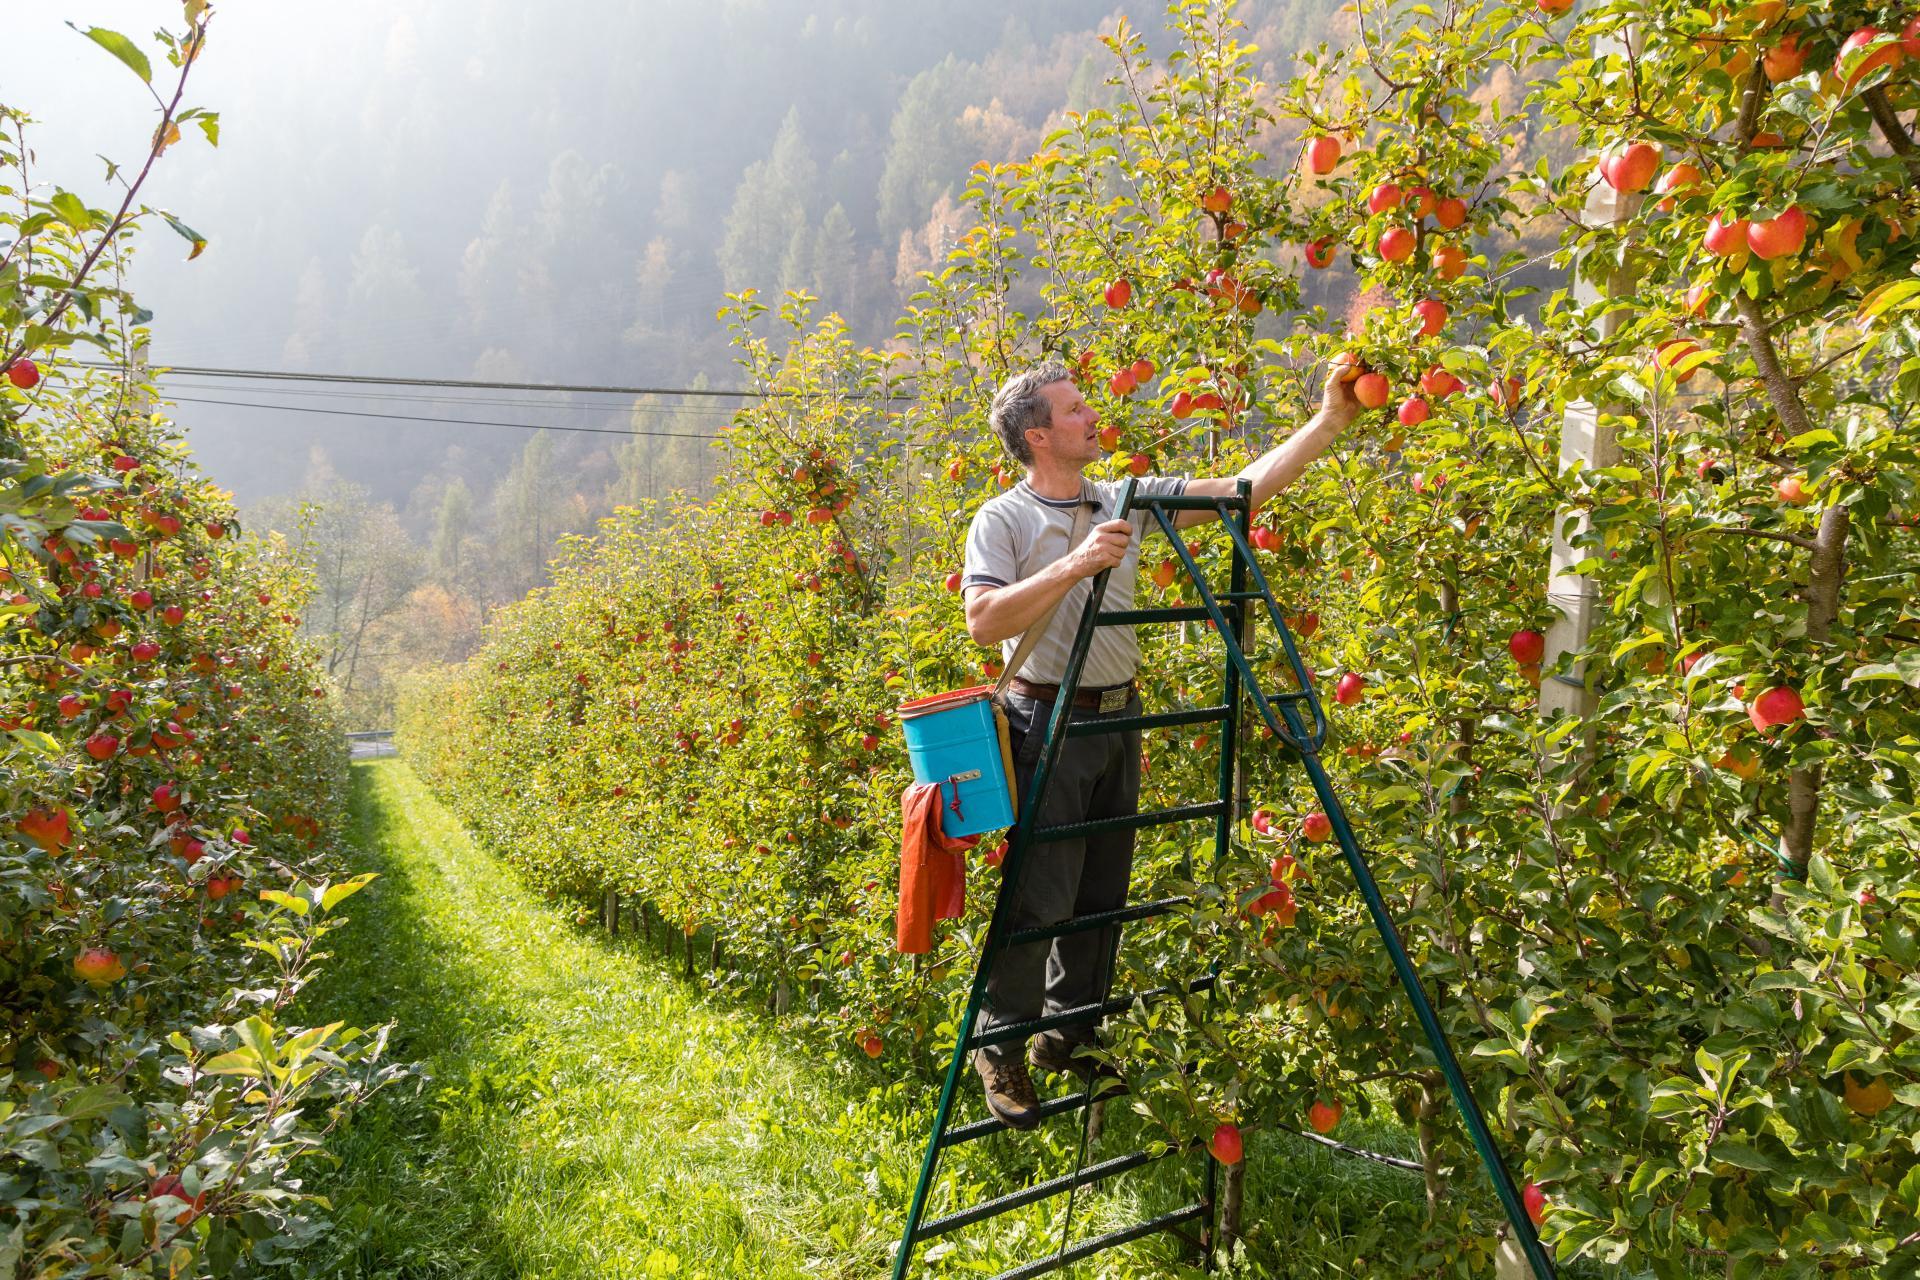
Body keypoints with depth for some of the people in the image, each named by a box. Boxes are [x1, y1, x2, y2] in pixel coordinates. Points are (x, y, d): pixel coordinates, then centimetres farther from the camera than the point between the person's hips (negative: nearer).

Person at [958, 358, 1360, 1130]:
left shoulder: (1128, 502, 8)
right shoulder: (1003, 519, -7)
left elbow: (1248, 487, 6)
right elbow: (984, 620, -21)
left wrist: (1331, 420, 1)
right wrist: (1073, 566, -27)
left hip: (1118, 719, 6)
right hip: (1047, 724, -6)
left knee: (1103, 893, 14)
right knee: (1041, 898, -3)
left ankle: (1069, 1036, 31)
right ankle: (999, 1049, 15)